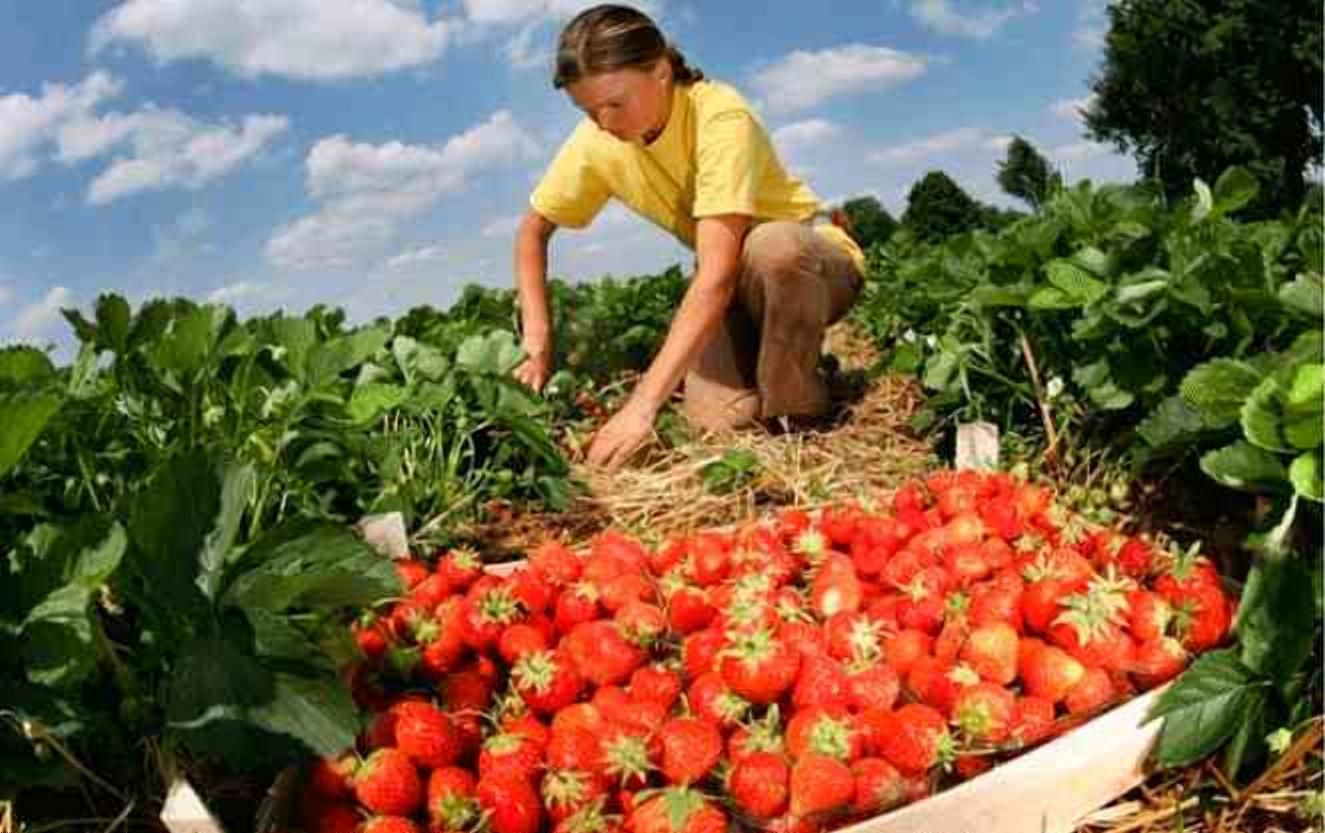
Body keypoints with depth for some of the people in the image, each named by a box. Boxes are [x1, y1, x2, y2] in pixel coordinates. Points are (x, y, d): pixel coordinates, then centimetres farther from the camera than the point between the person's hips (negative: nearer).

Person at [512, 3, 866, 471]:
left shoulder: (720, 118, -30)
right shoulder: (597, 142, -13)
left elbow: (716, 274, -39)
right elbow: (533, 230, 2)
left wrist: (644, 403, -45)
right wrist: (537, 339, -12)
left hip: (814, 262, -4)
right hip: (739, 281, 4)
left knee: (771, 247, -40)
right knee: (714, 419, -22)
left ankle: (796, 414, -17)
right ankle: (767, 360, 12)